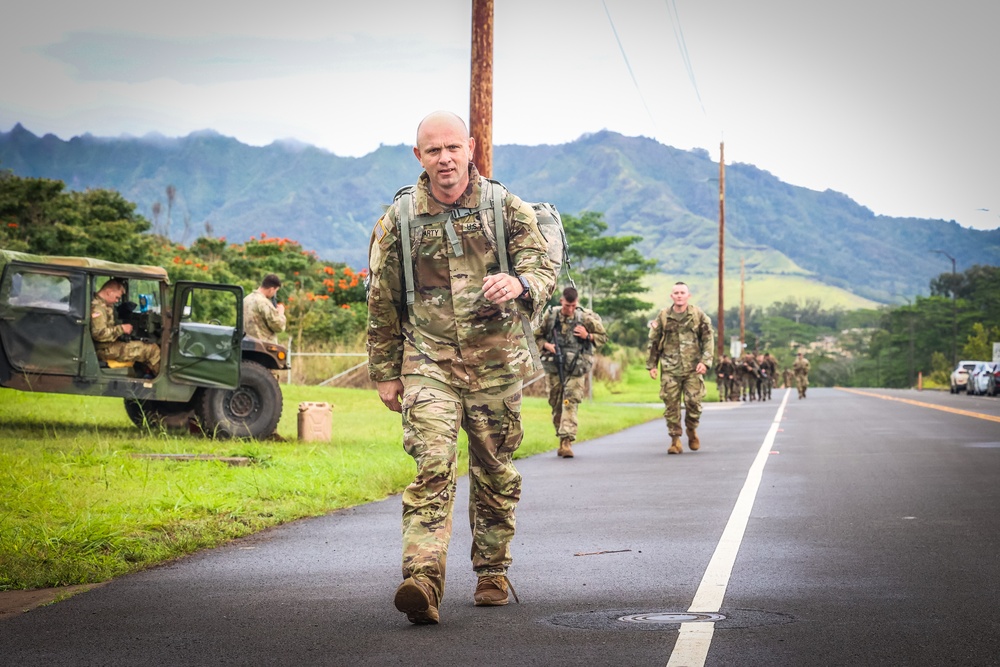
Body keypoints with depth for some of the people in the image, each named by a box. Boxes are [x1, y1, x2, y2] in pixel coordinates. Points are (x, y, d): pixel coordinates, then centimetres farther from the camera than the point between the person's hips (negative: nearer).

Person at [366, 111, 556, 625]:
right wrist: (385, 373, 10)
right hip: (428, 362, -1)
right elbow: (381, 303, 10)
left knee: (495, 473, 10)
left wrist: (520, 283, -30)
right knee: (432, 465, -17)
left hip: (496, 363, 1)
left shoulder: (508, 210, 1)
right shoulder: (397, 221, 3)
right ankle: (422, 581, -28)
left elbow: (545, 271, -6)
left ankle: (492, 573, 28)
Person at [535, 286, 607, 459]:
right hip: (555, 367, 2)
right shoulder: (550, 316, 1)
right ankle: (561, 439, 21)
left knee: (570, 403, -13)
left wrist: (588, 336, -11)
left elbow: (603, 337, 8)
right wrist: (545, 345, -9)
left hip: (576, 368, -2)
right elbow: (536, 336, 11)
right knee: (556, 404, 7)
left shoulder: (586, 317, -2)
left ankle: (567, 441, -18)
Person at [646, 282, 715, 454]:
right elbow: (653, 342, 12)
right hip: (670, 369, 1)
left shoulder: (698, 315, 3)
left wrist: (705, 361, -8)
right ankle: (675, 440, 6)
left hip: (693, 368, -1)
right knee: (671, 404, -2)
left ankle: (692, 430, 22)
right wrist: (651, 365, 8)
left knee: (693, 401, -7)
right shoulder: (663, 316, 5)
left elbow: (708, 339, 3)